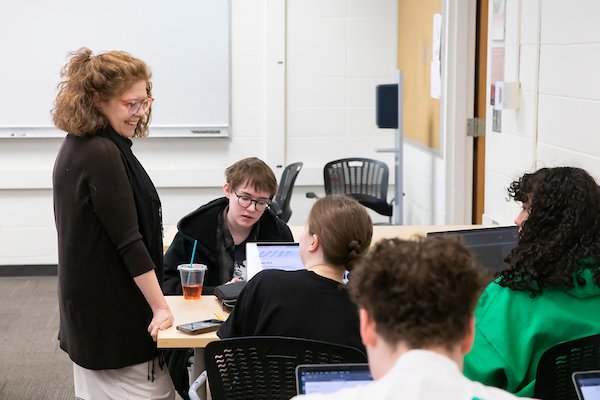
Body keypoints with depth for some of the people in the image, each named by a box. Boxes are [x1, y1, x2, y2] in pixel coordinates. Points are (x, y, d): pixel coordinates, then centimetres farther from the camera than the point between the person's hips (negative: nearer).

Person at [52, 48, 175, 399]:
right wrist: (161, 306, -20)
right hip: (114, 312, -10)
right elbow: (129, 241, -22)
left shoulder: (77, 147, 11)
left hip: (85, 306, 10)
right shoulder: (103, 155, -21)